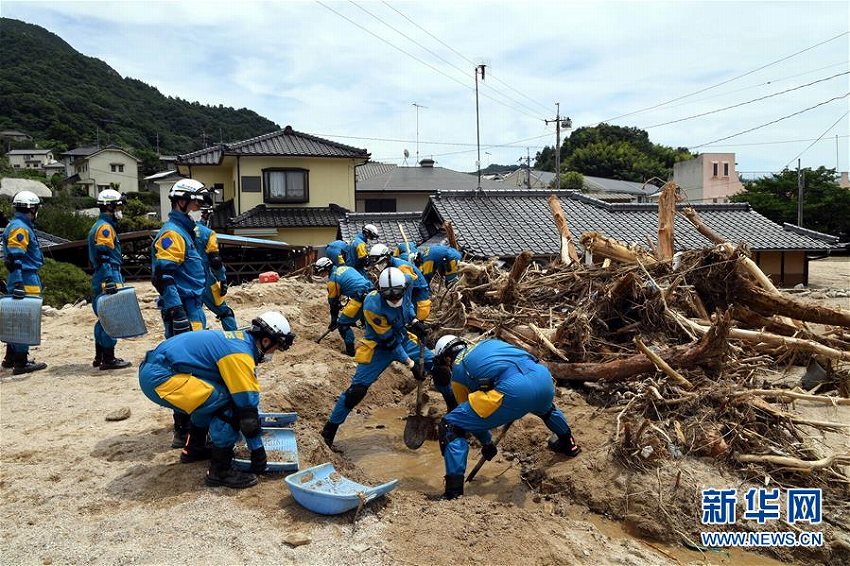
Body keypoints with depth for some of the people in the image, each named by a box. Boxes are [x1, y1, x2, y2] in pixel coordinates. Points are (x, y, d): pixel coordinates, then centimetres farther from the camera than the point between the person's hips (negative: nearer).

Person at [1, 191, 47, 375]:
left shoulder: (21, 226, 18)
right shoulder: (19, 228, -14)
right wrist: (18, 284, -25)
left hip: (22, 279, 11)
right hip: (26, 280, -11)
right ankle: (20, 363, -3)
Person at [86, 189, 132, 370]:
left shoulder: (101, 226, 21)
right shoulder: (105, 227, -11)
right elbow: (103, 257, -20)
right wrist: (110, 282, -25)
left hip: (100, 280, 11)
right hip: (108, 279, -11)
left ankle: (100, 357, 23)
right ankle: (108, 359, -3)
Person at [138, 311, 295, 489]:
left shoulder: (240, 339, 14)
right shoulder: (240, 354, -15)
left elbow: (244, 394, 26)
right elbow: (247, 404, -12)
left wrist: (255, 426, 34)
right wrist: (258, 451, -2)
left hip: (152, 368, 10)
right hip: (160, 378, -10)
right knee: (228, 403, -13)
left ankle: (194, 449, 35)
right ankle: (220, 470, -3)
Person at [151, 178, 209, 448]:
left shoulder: (187, 231, 19)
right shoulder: (171, 233, -12)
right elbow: (163, 277, -21)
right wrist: (178, 314, -26)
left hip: (193, 308, 10)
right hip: (183, 309, -10)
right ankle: (183, 432, -2)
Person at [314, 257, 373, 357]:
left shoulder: (332, 280, -1)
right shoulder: (345, 267, 20)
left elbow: (333, 302, 5)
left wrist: (333, 321, 14)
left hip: (360, 298, -8)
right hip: (371, 292, 8)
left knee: (343, 323, 4)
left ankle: (350, 350, 5)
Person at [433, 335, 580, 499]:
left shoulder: (457, 372, 20)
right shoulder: (488, 342, 34)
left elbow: (471, 414, 25)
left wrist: (487, 443, 40)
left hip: (514, 389, -6)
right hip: (543, 376, 6)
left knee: (450, 427, 5)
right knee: (544, 406, 45)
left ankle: (454, 495, 1)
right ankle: (568, 444, 65)